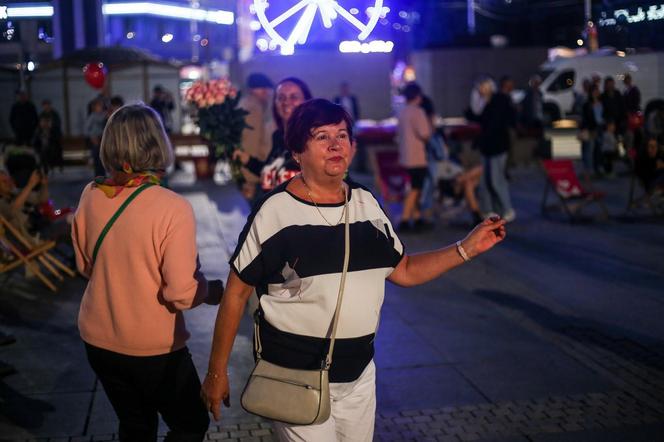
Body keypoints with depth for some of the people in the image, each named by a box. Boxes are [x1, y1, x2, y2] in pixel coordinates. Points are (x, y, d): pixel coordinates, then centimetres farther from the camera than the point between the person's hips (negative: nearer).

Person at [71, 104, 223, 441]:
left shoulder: (90, 196, -6)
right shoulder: (173, 207, -23)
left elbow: (85, 265, 9)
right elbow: (181, 295, -22)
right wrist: (214, 289, -3)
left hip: (98, 341, 6)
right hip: (153, 349, -6)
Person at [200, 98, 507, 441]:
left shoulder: (366, 204, 3)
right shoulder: (275, 212, -14)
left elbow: (404, 271, 11)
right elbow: (237, 293, -8)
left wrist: (468, 248, 1)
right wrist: (217, 372, -6)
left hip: (359, 374, 6)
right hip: (296, 378, -5)